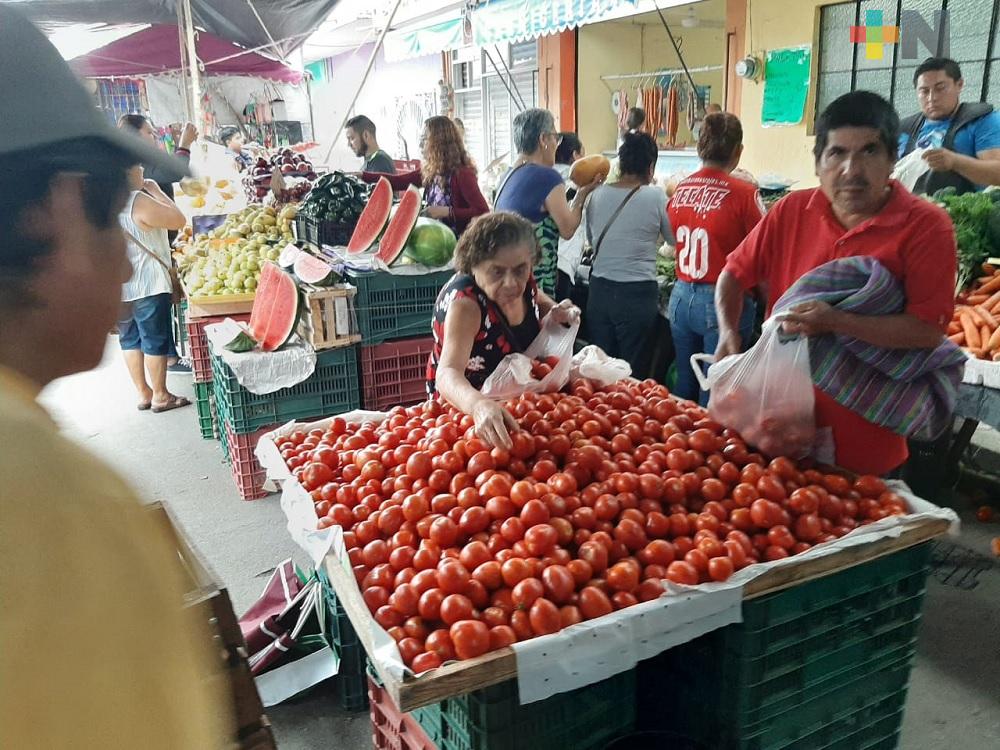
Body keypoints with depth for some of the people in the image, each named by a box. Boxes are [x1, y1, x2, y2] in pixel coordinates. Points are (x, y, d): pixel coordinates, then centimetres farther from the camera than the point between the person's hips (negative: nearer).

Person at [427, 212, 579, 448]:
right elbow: (448, 374, -44)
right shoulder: (464, 304, -29)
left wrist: (558, 314, -8)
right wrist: (480, 405, -64)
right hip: (466, 403, -4)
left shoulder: (522, 282, -10)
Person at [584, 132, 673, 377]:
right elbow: (674, 239, 5)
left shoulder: (598, 194, 1)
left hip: (599, 290, 4)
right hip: (638, 293, -3)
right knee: (634, 370, 7)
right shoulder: (656, 197, -9)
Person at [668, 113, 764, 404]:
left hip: (681, 296, 5)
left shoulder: (680, 189, 2)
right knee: (714, 396, 4)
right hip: (722, 302, -5)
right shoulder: (744, 194, -13)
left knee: (683, 387, 16)